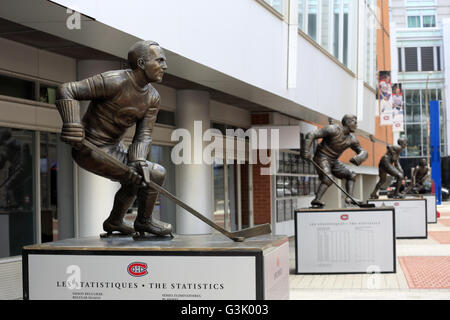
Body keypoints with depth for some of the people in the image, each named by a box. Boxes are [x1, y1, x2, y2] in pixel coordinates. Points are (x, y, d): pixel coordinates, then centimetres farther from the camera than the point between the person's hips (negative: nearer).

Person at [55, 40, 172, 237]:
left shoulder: (152, 98, 0)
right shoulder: (114, 82, -25)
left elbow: (143, 135, -4)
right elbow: (66, 91, -24)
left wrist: (137, 162, -22)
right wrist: (73, 128, -34)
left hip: (113, 146, 9)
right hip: (90, 149, -9)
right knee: (155, 174, -11)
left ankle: (114, 222, 46)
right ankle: (144, 221, 10)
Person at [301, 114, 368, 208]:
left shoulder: (352, 139, 2)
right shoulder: (333, 129, -19)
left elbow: (364, 152, 8)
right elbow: (311, 135, -22)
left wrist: (357, 158, -18)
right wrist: (306, 152, -31)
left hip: (333, 161, 8)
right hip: (322, 157, -8)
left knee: (351, 175, 8)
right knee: (328, 179, -30)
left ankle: (350, 198, 0)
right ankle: (316, 200, -34)